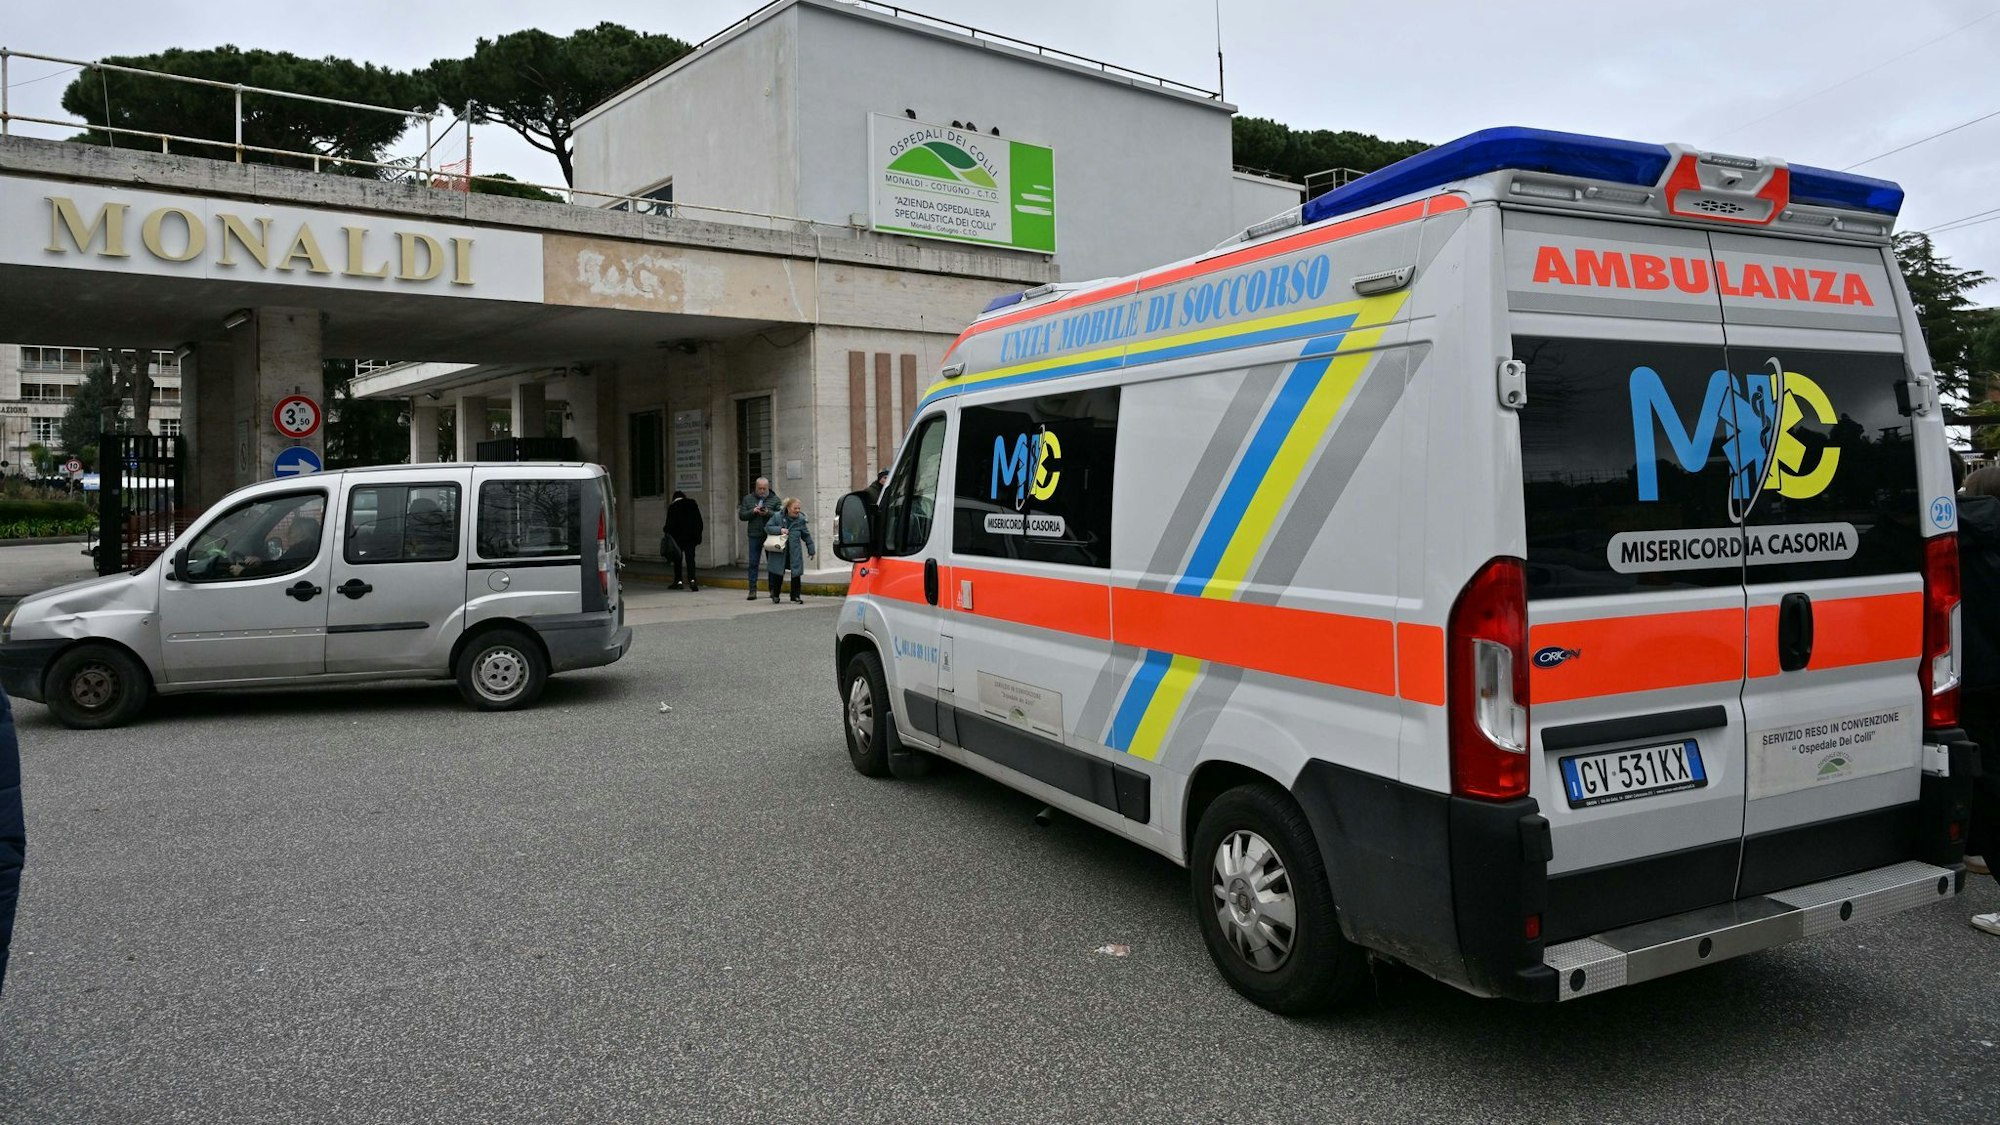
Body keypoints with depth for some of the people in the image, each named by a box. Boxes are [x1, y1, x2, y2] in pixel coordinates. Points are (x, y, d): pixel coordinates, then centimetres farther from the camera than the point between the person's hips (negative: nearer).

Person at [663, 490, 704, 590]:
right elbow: (699, 521, 7)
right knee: (690, 558, -2)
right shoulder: (693, 504, 5)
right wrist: (698, 537, 12)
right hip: (691, 537, 2)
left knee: (677, 559, 10)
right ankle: (692, 579, -20)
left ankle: (678, 581, 12)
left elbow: (670, 524, -7)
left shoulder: (672, 507, -6)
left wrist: (665, 531, 12)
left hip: (678, 537, -2)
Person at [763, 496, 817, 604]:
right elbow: (768, 528, -1)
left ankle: (795, 597, 14)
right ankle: (775, 596, 24)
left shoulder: (801, 520, -2)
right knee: (777, 574, 6)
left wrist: (811, 550, 9)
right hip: (779, 551, -1)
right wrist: (779, 530, -17)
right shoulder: (777, 517, -5)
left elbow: (807, 536, 7)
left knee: (796, 574, 1)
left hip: (794, 553, 1)